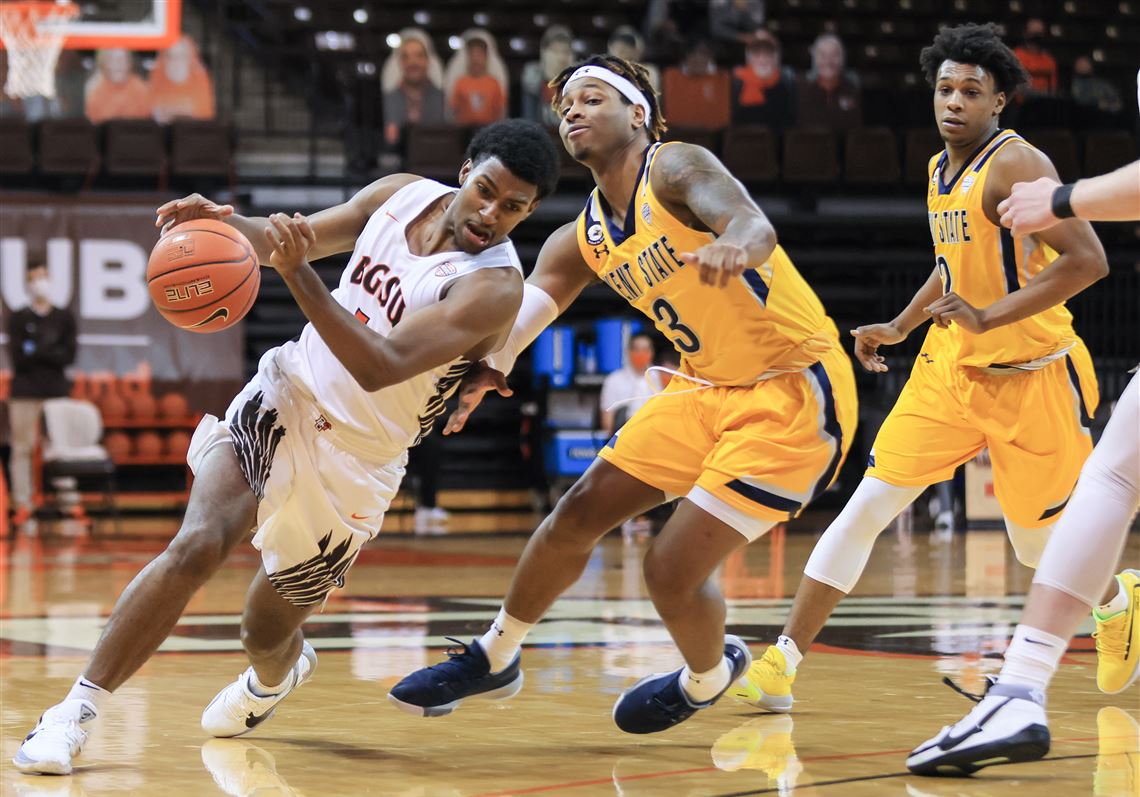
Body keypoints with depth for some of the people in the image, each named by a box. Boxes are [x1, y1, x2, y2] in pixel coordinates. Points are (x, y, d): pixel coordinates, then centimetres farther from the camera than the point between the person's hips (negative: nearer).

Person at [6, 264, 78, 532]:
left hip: (56, 390, 1)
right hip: (25, 392, -1)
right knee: (22, 448, -3)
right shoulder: (18, 318, 6)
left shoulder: (64, 317, 9)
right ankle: (23, 506, -1)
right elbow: (18, 357, -4)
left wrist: (35, 351, -7)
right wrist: (51, 353, -7)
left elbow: (69, 355, -1)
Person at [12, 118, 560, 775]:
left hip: (352, 463, -3)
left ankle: (274, 677, 50)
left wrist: (300, 275, -41)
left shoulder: (494, 287, -22)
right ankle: (79, 709, -12)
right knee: (197, 545, -21)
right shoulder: (404, 193, -2)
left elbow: (380, 366, -32)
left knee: (266, 631, 11)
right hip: (283, 400, 3)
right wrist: (226, 221, -13)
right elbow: (290, 241, 9)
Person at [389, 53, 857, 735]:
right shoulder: (580, 242, 6)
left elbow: (753, 224, -35)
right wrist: (483, 372, -27)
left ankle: (710, 675, 23)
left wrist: (732, 243, -60)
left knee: (673, 570, -10)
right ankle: (494, 658, 30)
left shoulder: (676, 168, -15)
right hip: (707, 388, 8)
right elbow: (515, 318, -5)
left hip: (794, 391, -8)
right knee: (577, 516, 8)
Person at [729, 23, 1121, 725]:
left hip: (1029, 376, -6)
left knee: (1042, 548, 4)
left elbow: (1087, 260, -25)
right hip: (950, 369, 7)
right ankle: (783, 662, -3)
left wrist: (989, 318, -28)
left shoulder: (1015, 165, -17)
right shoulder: (942, 171, 9)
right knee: (868, 505, -3)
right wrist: (900, 328, 18)